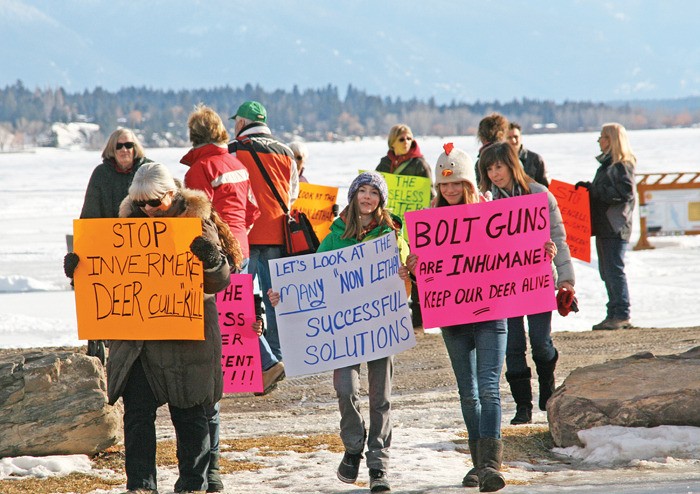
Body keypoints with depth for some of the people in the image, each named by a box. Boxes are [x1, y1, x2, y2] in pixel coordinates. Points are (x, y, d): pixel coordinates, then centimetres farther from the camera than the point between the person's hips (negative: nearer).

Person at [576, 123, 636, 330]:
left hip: (615, 226, -10)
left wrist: (595, 190, -17)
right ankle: (614, 314, 14)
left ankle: (622, 315, -10)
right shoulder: (607, 163, 20)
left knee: (615, 270, -11)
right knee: (607, 272, 10)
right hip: (603, 226, 10)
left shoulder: (622, 164, -10)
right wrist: (589, 188, 5)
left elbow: (625, 191, -19)